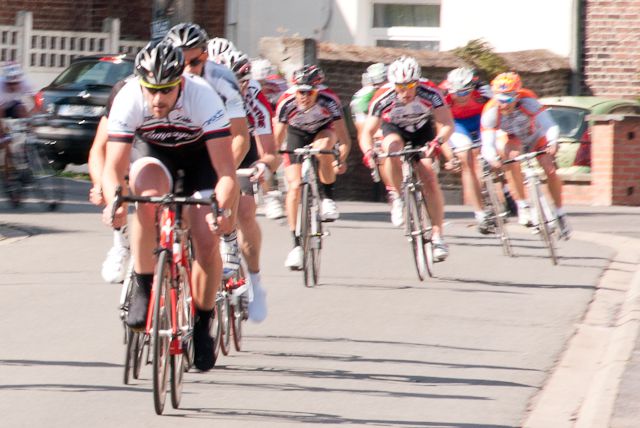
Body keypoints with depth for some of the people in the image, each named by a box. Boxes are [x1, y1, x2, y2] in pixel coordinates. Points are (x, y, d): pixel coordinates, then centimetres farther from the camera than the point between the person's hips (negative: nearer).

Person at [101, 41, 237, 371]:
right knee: (148, 195, -34)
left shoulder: (203, 98, -35)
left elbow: (225, 169, -36)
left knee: (207, 242, -14)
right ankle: (143, 290, -20)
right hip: (152, 151, 0)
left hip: (199, 153, 0)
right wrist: (113, 202, -51)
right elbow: (114, 167, -31)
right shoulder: (128, 100, -31)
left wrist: (221, 209, -53)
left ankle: (202, 325, 8)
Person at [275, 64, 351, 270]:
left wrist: (342, 159, -47)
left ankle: (328, 197, -17)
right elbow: (277, 139, -25)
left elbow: (344, 138, -30)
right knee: (295, 186, -14)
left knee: (323, 145, -37)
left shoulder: (329, 102, -32)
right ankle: (296, 244, -6)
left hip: (323, 132, -1)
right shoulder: (286, 103, -30)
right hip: (297, 135, 1)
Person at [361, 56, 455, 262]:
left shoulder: (429, 92, -32)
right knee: (392, 149, -35)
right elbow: (368, 131, -31)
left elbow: (447, 124, -35)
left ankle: (438, 236, -7)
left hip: (422, 130, 0)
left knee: (430, 178, -15)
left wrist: (438, 141, -55)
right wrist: (369, 150, -52)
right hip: (395, 129, 0)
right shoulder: (383, 98, -32)